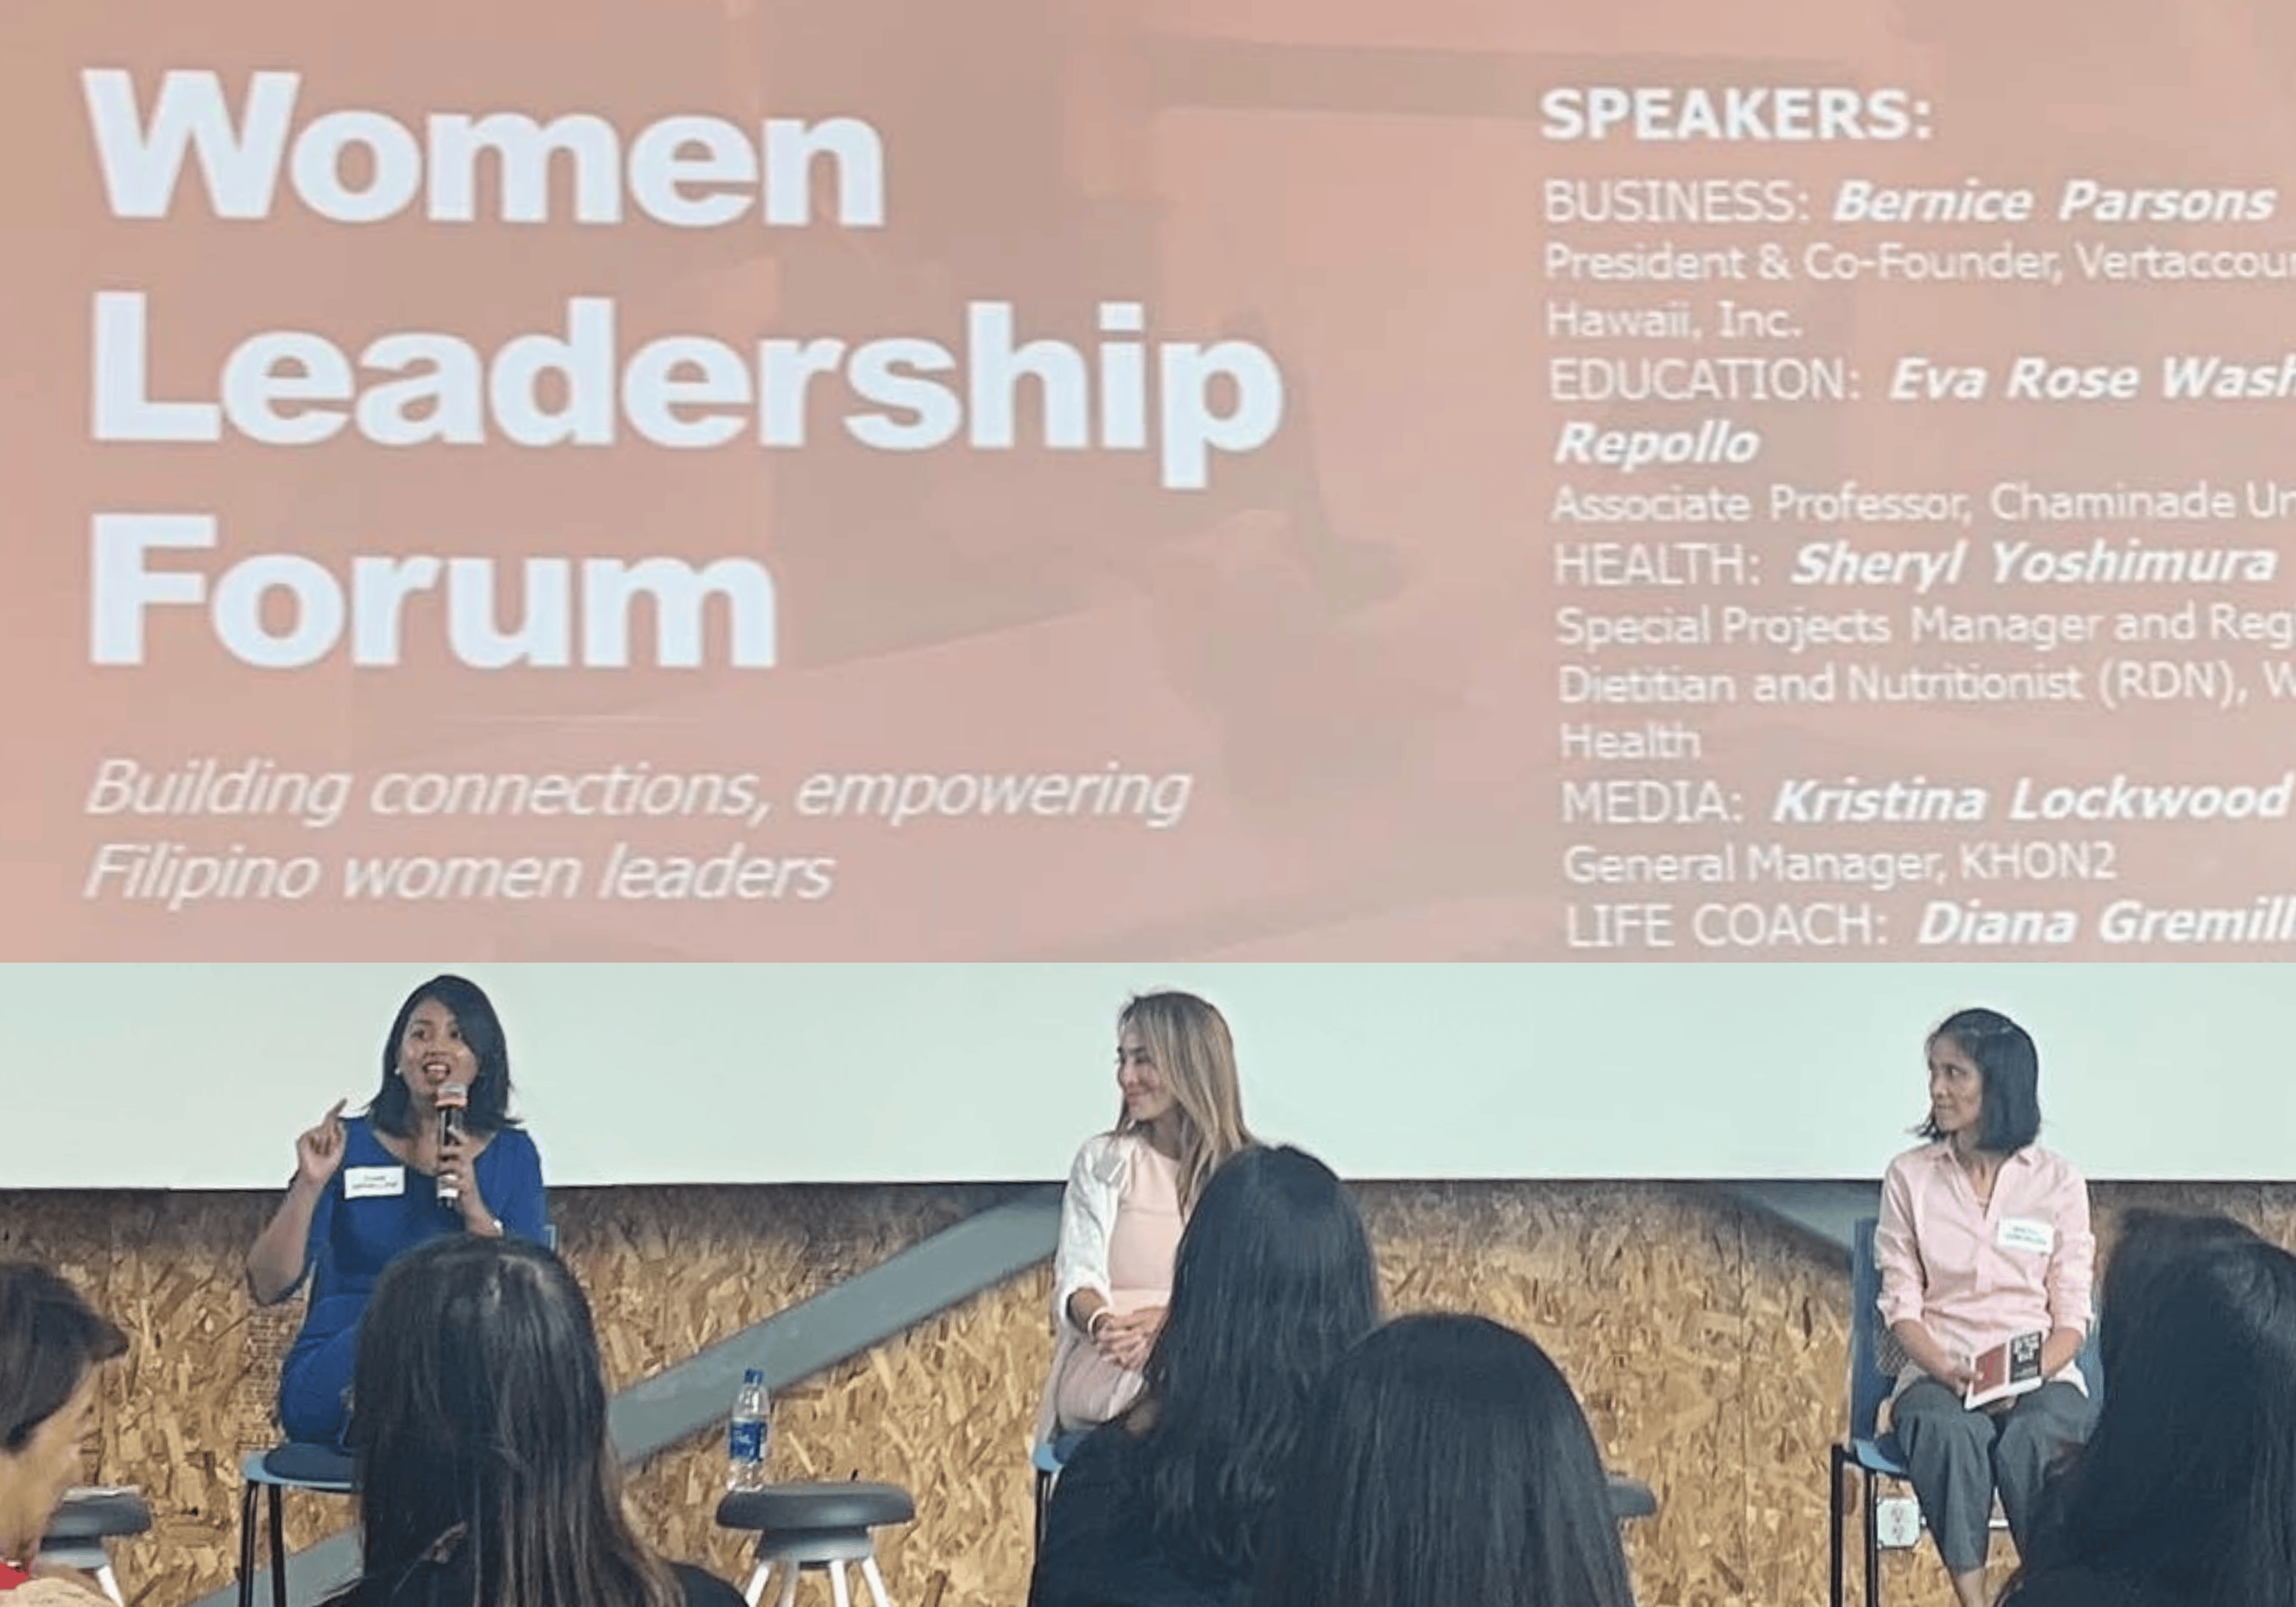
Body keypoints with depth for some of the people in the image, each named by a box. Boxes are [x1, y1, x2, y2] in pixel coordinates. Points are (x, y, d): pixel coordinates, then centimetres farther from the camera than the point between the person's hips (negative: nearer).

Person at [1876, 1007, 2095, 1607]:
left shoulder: (2057, 1182, 5)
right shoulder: (1909, 1176, 7)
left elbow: (2071, 1316, 3)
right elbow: (1901, 1305, 2)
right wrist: (1949, 1373, -16)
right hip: (1937, 1372, 0)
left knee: (2031, 1439, -36)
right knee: (1949, 1433, -36)